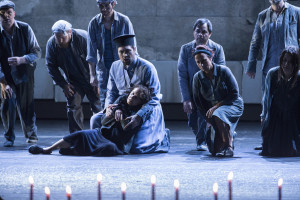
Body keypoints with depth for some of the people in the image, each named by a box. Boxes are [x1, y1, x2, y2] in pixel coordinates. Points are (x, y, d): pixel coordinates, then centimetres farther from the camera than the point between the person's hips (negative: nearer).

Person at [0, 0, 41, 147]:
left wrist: (21, 60, -25)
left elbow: (37, 52, -5)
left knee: (26, 106, 0)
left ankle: (31, 135, 23)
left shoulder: (25, 29, -8)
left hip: (25, 74, 0)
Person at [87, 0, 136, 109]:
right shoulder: (94, 23, -2)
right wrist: (92, 75, -8)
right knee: (104, 103, 2)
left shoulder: (124, 21, -6)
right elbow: (91, 52, -2)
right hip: (103, 69, 2)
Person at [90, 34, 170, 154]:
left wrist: (139, 116, -33)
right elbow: (111, 92, 14)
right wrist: (108, 106, -11)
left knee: (136, 148, -25)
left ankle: (162, 138, 7)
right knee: (96, 120, -12)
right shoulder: (115, 67, 4)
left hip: (147, 111, -6)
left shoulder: (147, 68, -15)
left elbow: (153, 99, -18)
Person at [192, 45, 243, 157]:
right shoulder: (197, 78, -3)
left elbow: (234, 94, -13)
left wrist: (216, 106, -20)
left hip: (232, 105, -4)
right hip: (212, 109, 4)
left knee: (218, 115, -41)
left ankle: (228, 147, -26)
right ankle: (229, 136, 30)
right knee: (214, 151, -5)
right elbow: (198, 102, 5)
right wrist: (208, 119, -4)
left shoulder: (223, 71, -12)